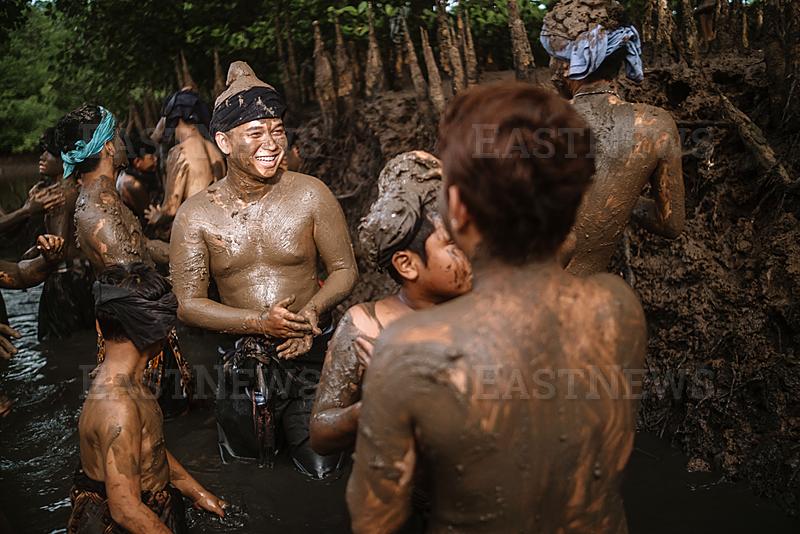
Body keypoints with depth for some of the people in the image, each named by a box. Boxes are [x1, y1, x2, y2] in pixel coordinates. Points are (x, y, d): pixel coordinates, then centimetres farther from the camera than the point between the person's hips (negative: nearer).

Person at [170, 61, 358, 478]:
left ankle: (298, 439, 35)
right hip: (242, 361, 1)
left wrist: (312, 310, -19)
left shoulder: (310, 195, -7)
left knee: (321, 470, 3)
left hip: (310, 353, -1)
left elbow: (344, 269, 0)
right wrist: (259, 322, -20)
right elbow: (188, 304, -6)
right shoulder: (196, 215, -7)